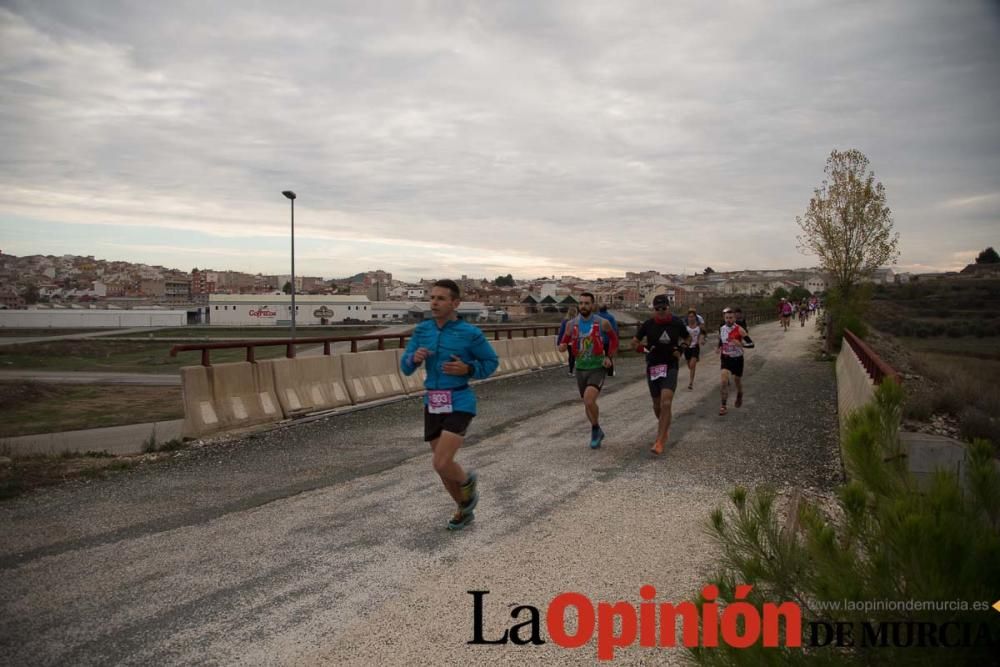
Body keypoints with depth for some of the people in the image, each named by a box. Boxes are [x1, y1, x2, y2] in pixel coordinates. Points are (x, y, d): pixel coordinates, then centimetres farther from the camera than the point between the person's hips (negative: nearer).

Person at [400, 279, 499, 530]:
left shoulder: (470, 333, -11)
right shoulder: (422, 330, 2)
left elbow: (492, 362, 1)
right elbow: (406, 367, 5)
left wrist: (467, 369, -16)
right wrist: (415, 358, -18)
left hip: (459, 404, -5)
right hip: (432, 405, 5)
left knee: (442, 464, -16)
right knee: (443, 466, 13)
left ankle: (467, 481, 20)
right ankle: (464, 510, 38)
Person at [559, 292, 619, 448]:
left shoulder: (602, 323, -10)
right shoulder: (571, 324, -3)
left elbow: (614, 339, 8)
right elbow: (564, 342, 9)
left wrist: (609, 357, -3)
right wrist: (562, 346, -15)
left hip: (597, 368, -4)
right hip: (580, 369, 4)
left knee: (589, 400, -22)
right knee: (587, 403, 15)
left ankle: (595, 429, 3)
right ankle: (597, 432, 37)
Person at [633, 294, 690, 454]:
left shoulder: (677, 323, -4)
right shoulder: (648, 325, -4)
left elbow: (688, 338, 15)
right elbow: (634, 342, 8)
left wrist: (682, 349, -5)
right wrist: (643, 349, -12)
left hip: (670, 366, -2)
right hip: (653, 367, 2)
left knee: (666, 403, -18)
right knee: (657, 404, 13)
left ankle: (660, 442, -15)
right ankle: (664, 426, 45)